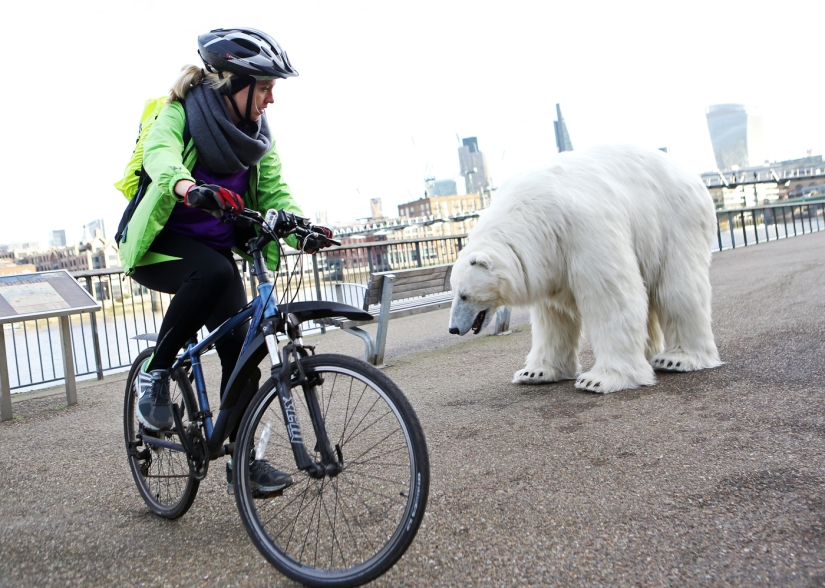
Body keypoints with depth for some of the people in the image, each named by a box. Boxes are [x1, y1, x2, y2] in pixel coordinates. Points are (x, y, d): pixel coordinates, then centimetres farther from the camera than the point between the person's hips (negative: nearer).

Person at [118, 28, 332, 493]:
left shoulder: (257, 133, 3)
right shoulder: (181, 114, -13)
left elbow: (274, 190, -8)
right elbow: (159, 153, -34)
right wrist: (187, 186, -58)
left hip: (215, 249, 5)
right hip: (161, 246, -5)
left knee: (240, 346, -8)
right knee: (213, 273, -37)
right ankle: (154, 373, -16)